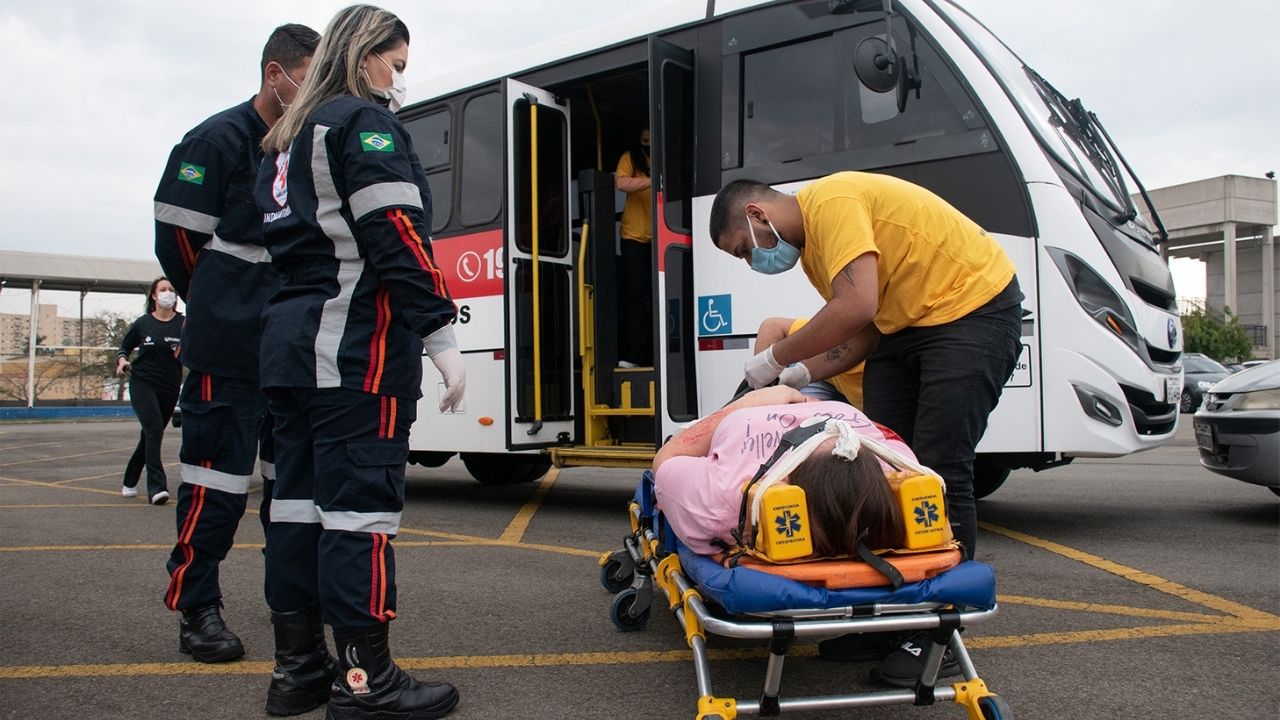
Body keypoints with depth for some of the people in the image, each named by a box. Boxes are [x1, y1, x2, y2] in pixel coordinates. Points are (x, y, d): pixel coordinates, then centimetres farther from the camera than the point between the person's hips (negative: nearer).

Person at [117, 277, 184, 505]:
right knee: (154, 429, -19)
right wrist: (122, 361, -6)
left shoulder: (183, 324, 0)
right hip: (143, 384, -2)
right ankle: (156, 487, -20)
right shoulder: (142, 324, 2)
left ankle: (130, 482, 32)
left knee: (150, 436, 13)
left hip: (170, 389, 2)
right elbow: (124, 347, 14)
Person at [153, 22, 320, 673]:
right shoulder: (220, 140, -7)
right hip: (229, 348, -6)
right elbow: (178, 235, -6)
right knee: (219, 472, -3)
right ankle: (196, 608, 9)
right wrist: (221, 311, 6)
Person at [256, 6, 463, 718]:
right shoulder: (366, 122, -5)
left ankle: (297, 661, 18)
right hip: (358, 345, -9)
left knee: (300, 497, 10)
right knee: (360, 501, -8)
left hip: (290, 339, 9)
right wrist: (441, 335, -17)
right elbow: (395, 237, -16)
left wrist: (298, 323, 19)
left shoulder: (290, 137, 23)